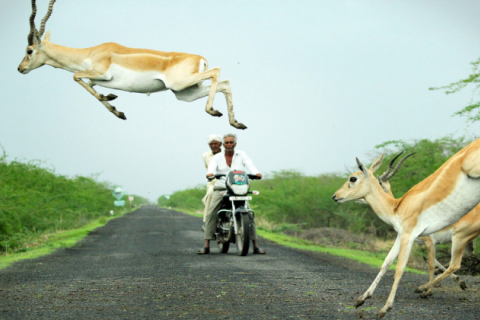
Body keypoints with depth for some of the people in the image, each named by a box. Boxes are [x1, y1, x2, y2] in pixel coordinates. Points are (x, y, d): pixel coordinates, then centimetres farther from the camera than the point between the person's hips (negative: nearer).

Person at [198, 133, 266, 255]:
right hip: (220, 188, 0)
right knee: (210, 214, -17)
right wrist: (210, 173, -37)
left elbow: (249, 165, -7)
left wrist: (256, 173, -30)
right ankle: (206, 246, -15)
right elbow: (212, 167, -12)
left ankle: (256, 246, -6)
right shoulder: (217, 157, 7)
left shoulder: (241, 155, 9)